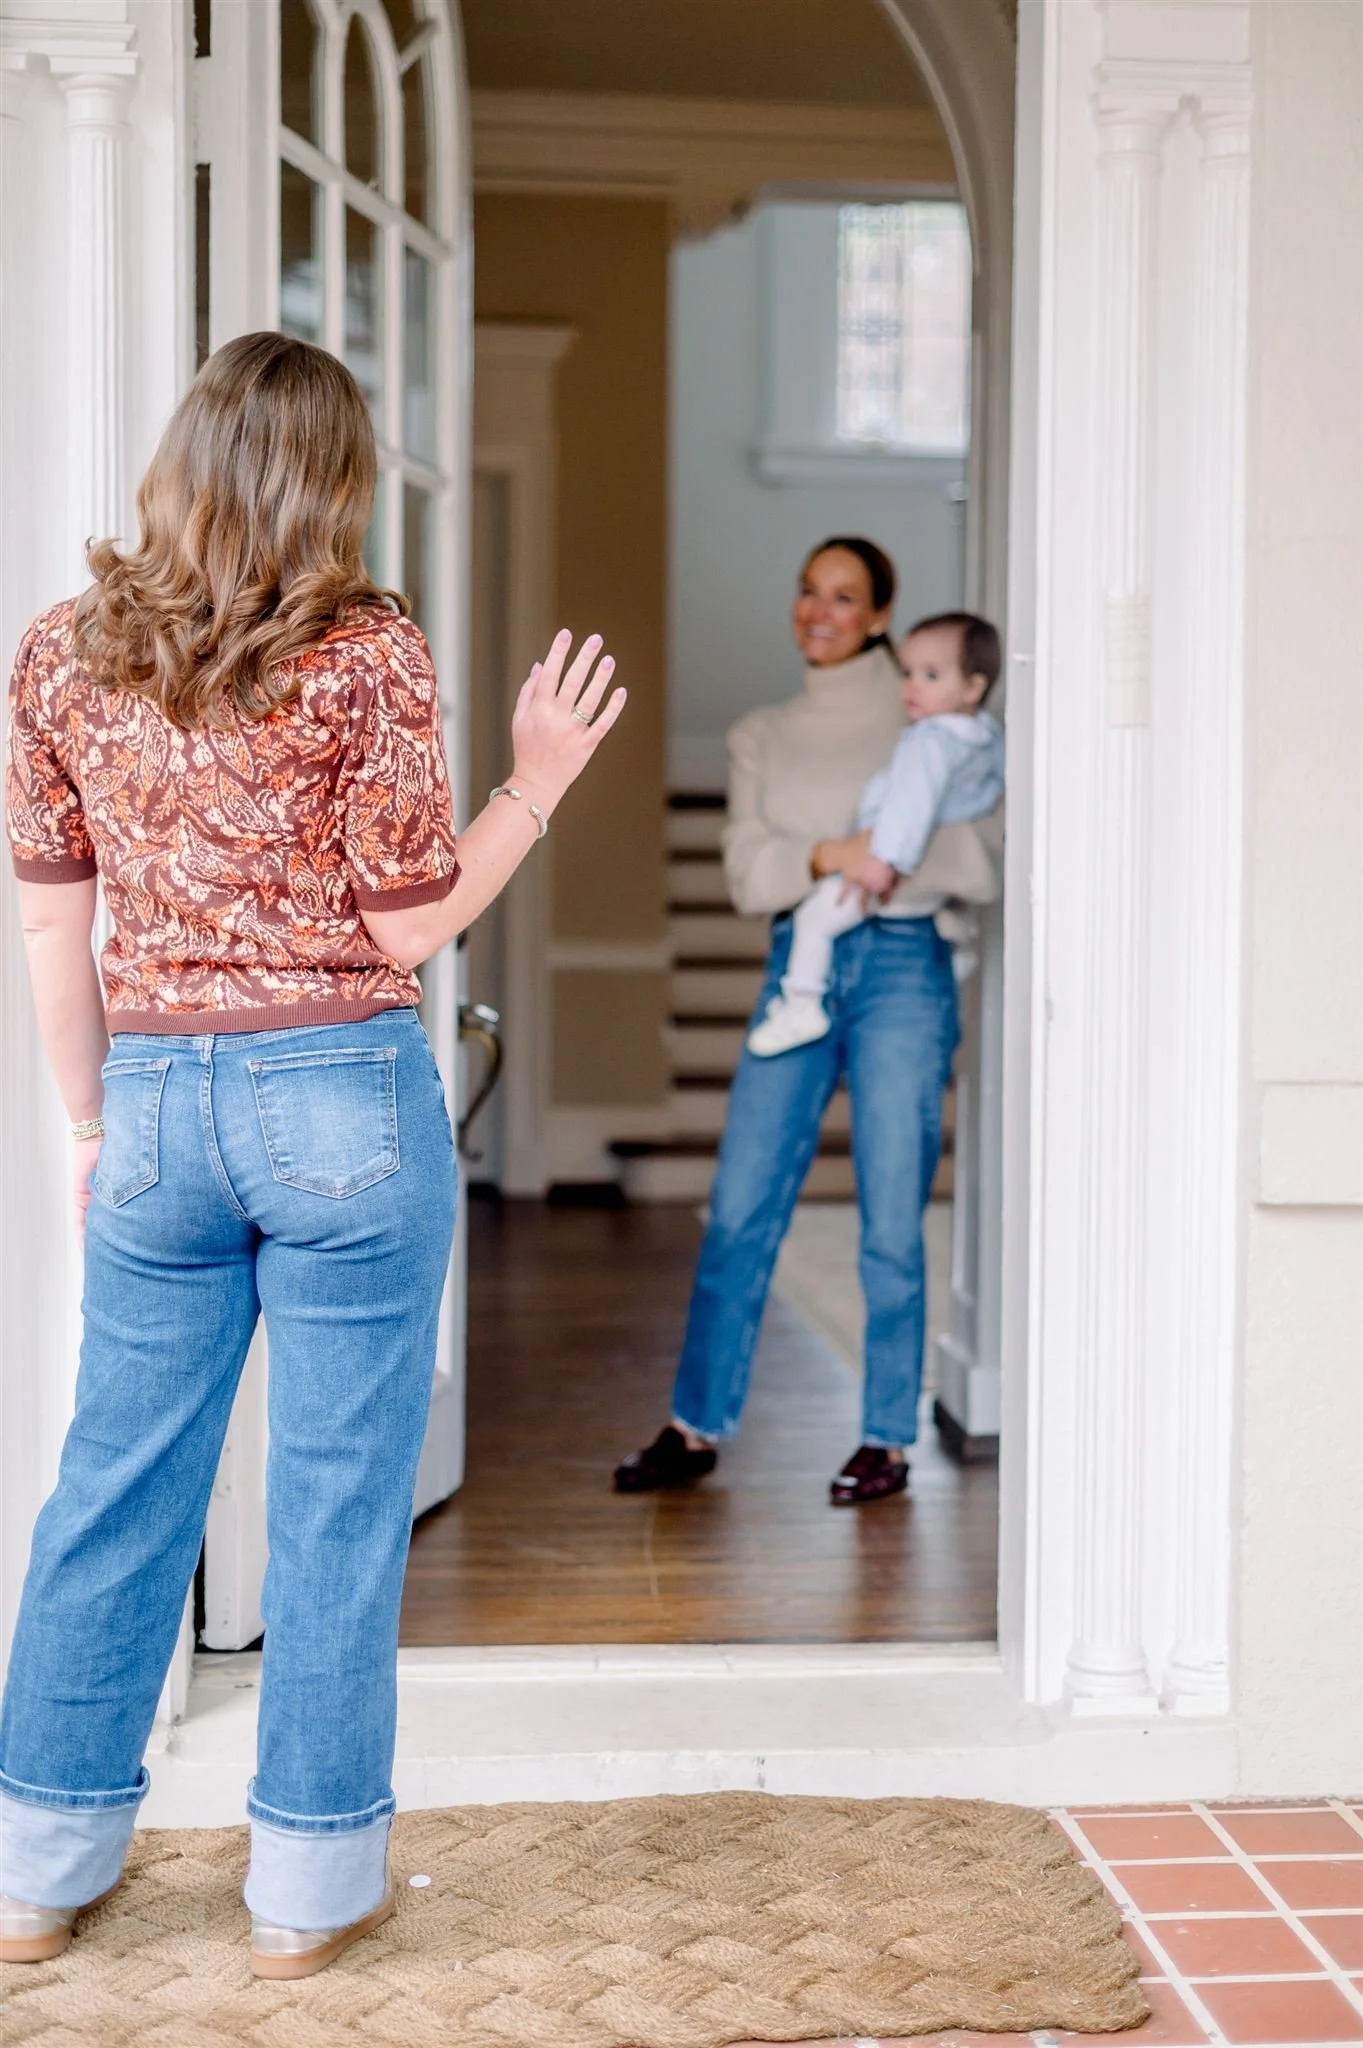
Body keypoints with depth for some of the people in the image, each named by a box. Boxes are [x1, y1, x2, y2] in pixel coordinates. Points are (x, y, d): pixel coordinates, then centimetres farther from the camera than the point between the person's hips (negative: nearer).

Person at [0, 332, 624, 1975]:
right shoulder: (369, 653, -8)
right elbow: (409, 926, -7)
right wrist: (537, 782, 4)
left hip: (157, 1098, 4)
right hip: (345, 1100, -3)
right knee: (338, 1494, 7)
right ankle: (310, 1883, 19)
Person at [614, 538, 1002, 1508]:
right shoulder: (762, 736, 15)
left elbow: (987, 865, -2)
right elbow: (748, 871, 2)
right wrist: (824, 857, -18)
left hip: (903, 966, -3)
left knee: (891, 1225, 0)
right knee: (740, 1211, 2)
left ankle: (888, 1439, 13)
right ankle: (697, 1428, 13)